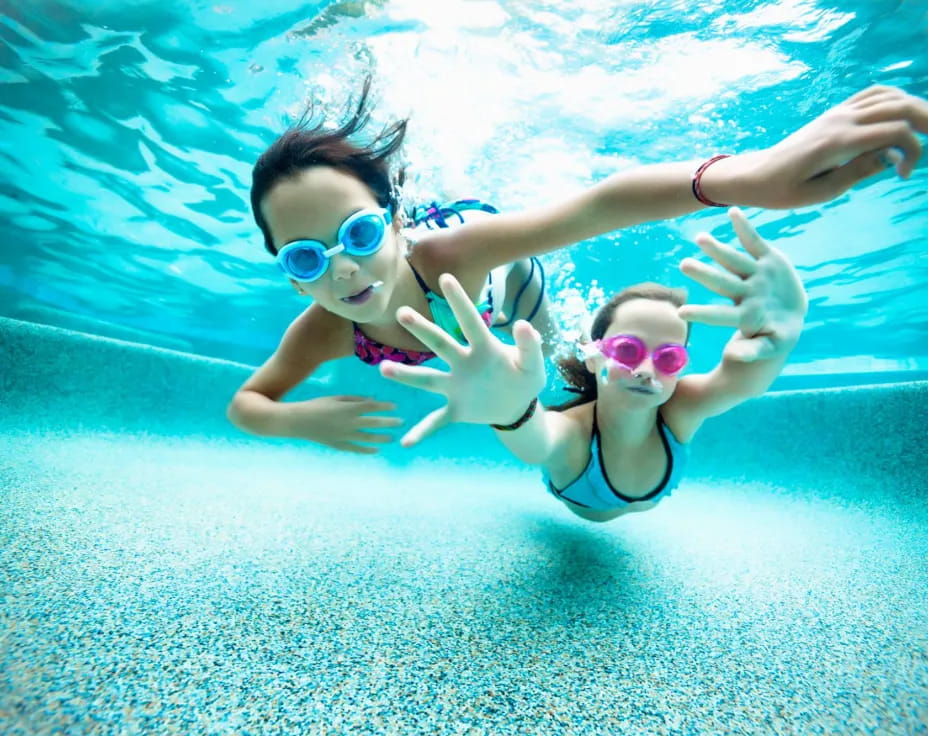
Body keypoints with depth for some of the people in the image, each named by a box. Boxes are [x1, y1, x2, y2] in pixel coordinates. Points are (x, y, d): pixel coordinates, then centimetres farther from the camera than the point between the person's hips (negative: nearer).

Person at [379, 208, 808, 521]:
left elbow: (743, 377, -61)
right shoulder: (571, 432, -48)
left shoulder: (680, 412, -40)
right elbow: (537, 441, -73)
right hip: (570, 516, -1)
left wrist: (784, 321, -85)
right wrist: (512, 411, -98)